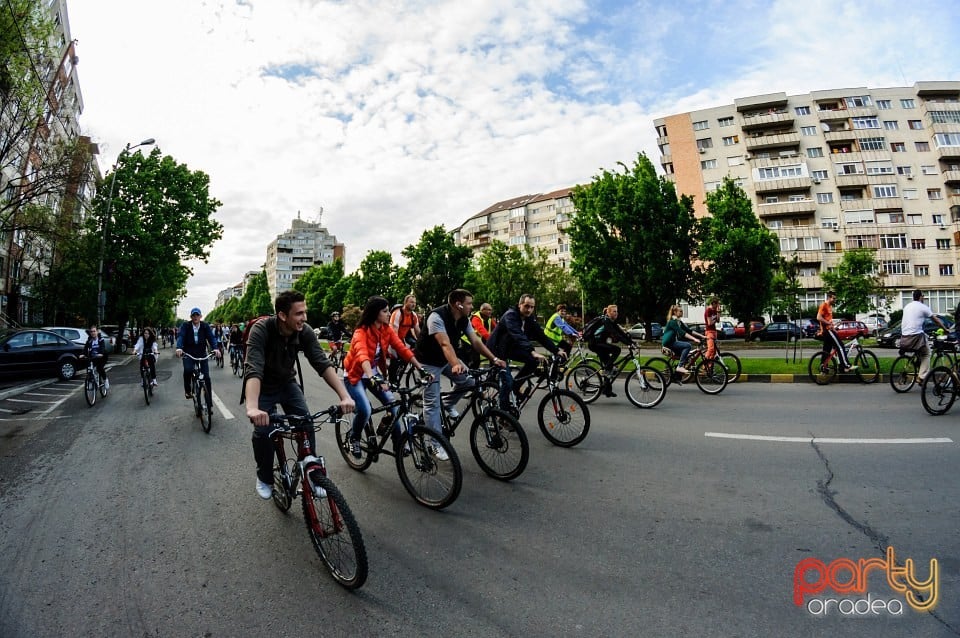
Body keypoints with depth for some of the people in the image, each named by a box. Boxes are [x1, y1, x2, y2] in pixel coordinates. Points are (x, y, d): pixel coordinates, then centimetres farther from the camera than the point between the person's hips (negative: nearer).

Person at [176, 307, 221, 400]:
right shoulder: (185, 326, -4)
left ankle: (209, 401, 6)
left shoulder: (205, 326, -1)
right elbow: (180, 336, -18)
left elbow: (211, 337, -11)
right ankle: (187, 391, -5)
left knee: (206, 377, -3)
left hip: (202, 354, 1)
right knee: (188, 370, -30)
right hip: (188, 354, -1)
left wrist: (215, 348, -31)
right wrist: (179, 348, -38)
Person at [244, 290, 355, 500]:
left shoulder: (304, 331, -20)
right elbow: (253, 369, -43)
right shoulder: (261, 330, -31)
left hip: (287, 383, 3)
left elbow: (323, 363, -26)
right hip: (263, 387, -3)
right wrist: (252, 407, -59)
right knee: (263, 430, -17)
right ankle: (264, 478, 10)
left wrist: (344, 395, -39)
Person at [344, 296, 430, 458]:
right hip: (355, 375, -5)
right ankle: (354, 439, 7)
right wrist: (373, 378, -62)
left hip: (374, 373, 6)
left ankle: (398, 445, 7)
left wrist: (420, 368, -27)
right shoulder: (361, 333, -27)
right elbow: (362, 356, -45)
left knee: (393, 405, -8)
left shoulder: (387, 329, -9)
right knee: (365, 410, -24)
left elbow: (402, 348, -15)